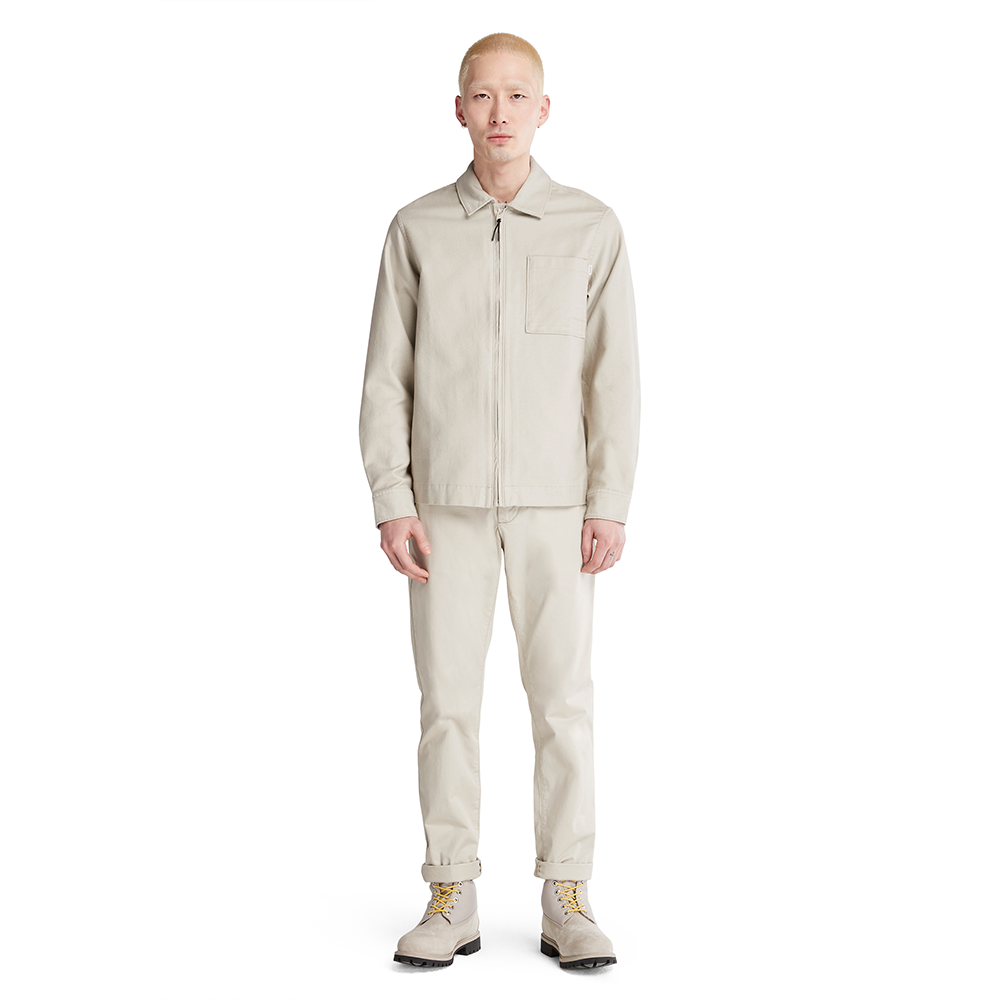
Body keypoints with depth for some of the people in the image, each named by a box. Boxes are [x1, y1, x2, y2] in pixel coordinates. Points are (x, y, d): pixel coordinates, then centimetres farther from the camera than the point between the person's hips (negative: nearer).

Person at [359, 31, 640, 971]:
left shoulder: (591, 228, 1)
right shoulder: (417, 229, 2)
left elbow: (614, 375, 0)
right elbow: (386, 376, 2)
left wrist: (610, 504, -7)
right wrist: (391, 503, -6)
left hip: (555, 501, 0)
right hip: (449, 500, 1)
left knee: (562, 698, 0)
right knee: (448, 699, 2)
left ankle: (566, 902, 10)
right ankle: (451, 901, 12)